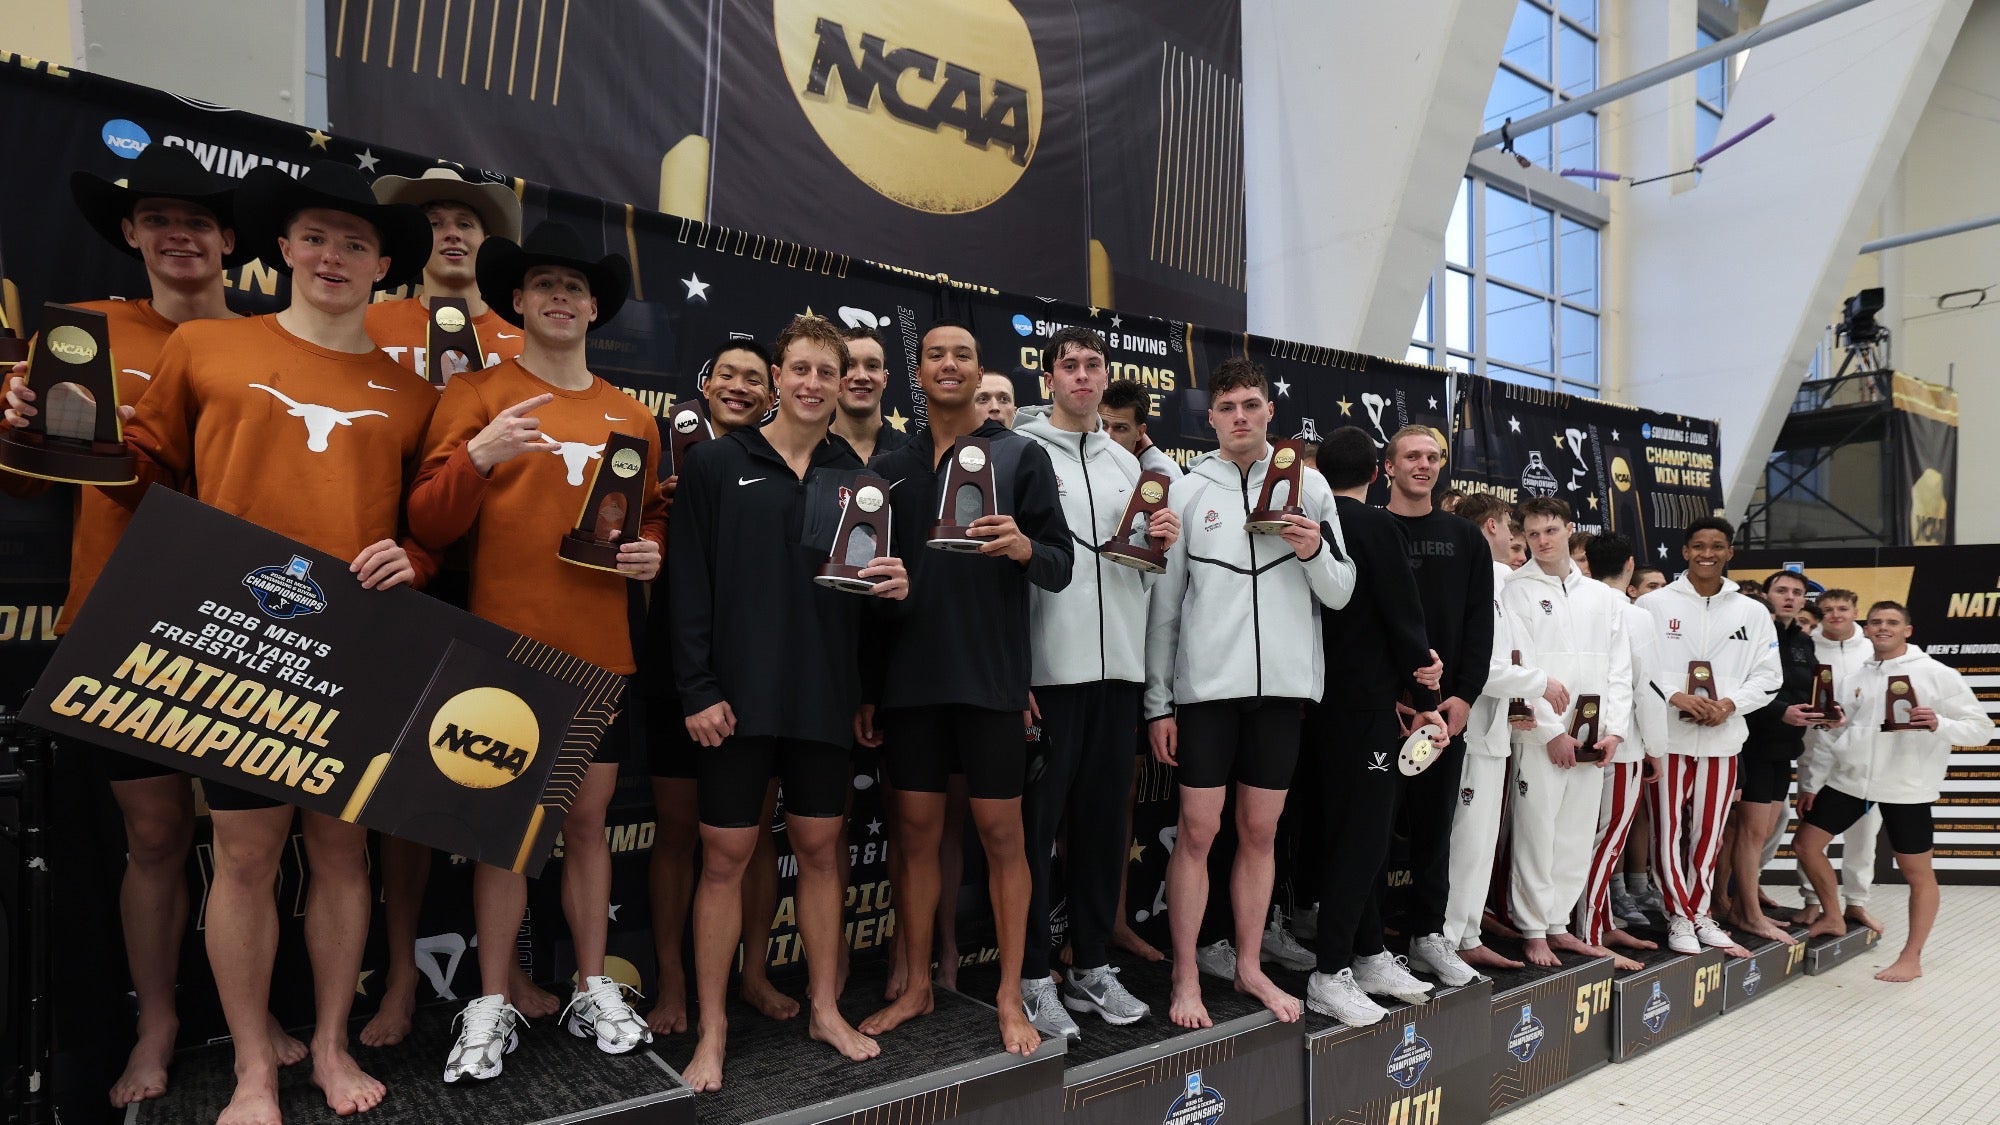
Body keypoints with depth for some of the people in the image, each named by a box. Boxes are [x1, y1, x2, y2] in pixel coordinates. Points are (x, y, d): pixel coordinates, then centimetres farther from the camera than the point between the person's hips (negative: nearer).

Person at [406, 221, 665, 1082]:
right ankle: (492, 1006, 20)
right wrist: (476, 456, -22)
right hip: (505, 650, -3)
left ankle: (593, 991, 24)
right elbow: (428, 523, -6)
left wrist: (652, 551, 0)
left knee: (587, 820, 12)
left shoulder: (633, 417, 12)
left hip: (601, 653, 3)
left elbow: (652, 515, 22)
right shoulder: (477, 393, 0)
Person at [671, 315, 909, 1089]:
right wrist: (698, 689, -12)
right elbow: (691, 584, -6)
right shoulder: (718, 463, -1)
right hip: (739, 696, -3)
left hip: (825, 697, 3)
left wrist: (893, 585, -9)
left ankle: (825, 1009, 27)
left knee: (820, 848, 12)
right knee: (725, 856, 4)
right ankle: (712, 1032, 19)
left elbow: (871, 574, 15)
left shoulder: (856, 474, 9)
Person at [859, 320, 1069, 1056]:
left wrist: (1025, 548, -24)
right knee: (915, 831, 9)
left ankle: (1010, 996, 17)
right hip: (909, 678, 3)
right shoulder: (891, 466, 10)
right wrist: (866, 687, 8)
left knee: (1001, 833, 4)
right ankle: (915, 987, 24)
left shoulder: (1022, 456, 2)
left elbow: (1063, 568, -1)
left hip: (992, 676, -3)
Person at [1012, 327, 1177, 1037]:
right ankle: (1034, 977, 14)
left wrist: (1159, 546, -1)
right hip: (1047, 665, -6)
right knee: (1036, 823, 2)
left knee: (1103, 821, 12)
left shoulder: (1127, 463, 18)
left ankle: (1092, 965, 25)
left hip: (1118, 664, 6)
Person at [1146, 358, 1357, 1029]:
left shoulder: (1308, 485, 6)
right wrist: (1157, 702, -1)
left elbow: (1340, 594, 9)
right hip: (1205, 684, -2)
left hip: (1282, 682, 2)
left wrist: (1316, 552, -12)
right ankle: (1187, 977, 13)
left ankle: (1248, 967, 25)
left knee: (1261, 830, 11)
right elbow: (1164, 603, 2)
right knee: (1198, 829, 1)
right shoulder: (1187, 492, 2)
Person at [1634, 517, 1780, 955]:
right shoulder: (1655, 603, -1)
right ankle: (1679, 916, 14)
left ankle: (1700, 912, 26)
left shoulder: (1751, 612, 8)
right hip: (1667, 737, -3)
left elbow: (1767, 674, 8)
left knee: (1708, 833, 11)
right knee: (1668, 831, 1)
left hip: (1722, 739, 3)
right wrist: (1675, 696, -17)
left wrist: (1730, 704, -8)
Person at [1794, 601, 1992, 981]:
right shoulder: (1855, 678, 9)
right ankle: (1833, 918, 26)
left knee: (1917, 872, 5)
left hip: (1906, 787, -5)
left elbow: (1982, 728, -7)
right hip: (1849, 779, 5)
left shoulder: (1938, 675, -5)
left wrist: (1938, 724, -26)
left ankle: (1911, 958, 17)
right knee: (1806, 843, 7)